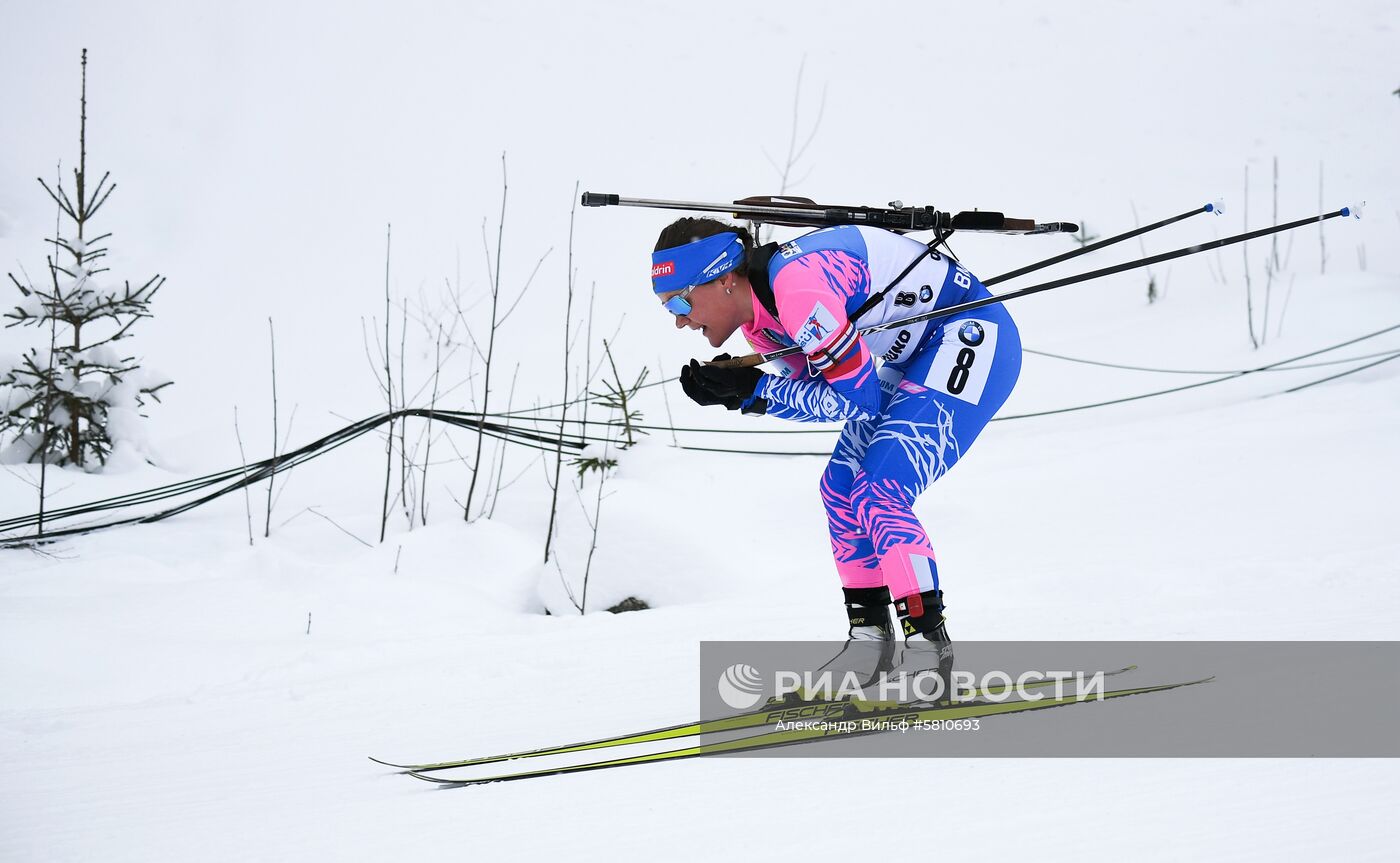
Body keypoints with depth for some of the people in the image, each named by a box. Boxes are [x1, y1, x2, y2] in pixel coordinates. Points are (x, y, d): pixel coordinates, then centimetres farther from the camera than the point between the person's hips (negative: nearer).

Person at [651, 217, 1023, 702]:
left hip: (974, 337, -11)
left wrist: (753, 390, -20)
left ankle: (928, 650, -13)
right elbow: (817, 395, 6)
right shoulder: (757, 315, 1)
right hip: (918, 356, 11)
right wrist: (736, 392, -9)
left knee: (879, 498, -19)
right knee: (840, 488, 9)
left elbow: (854, 400, -24)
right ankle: (870, 643, 16)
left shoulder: (797, 287, -29)